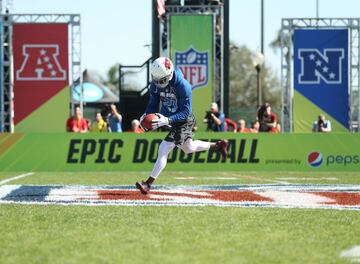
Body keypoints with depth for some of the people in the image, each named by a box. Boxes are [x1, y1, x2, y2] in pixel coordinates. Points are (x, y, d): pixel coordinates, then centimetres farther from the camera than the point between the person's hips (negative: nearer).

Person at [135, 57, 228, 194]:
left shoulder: (183, 86, -31)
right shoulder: (155, 84, -13)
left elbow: (185, 112, -28)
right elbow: (153, 105, -1)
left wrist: (167, 120, -41)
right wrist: (146, 115, -23)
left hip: (183, 121, -8)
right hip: (169, 119, 8)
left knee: (163, 150, -15)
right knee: (188, 148, 25)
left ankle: (148, 183, -10)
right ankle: (218, 145, 45)